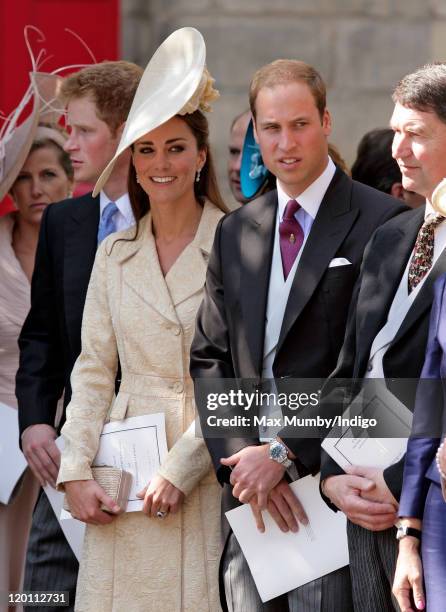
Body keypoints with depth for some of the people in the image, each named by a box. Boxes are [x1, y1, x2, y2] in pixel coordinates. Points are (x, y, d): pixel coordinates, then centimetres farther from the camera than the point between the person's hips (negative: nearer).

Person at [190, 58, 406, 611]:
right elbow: (209, 357, 13)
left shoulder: (380, 223, -5)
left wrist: (286, 453, -12)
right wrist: (241, 457, -3)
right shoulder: (235, 232, 15)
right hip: (249, 499, 5)